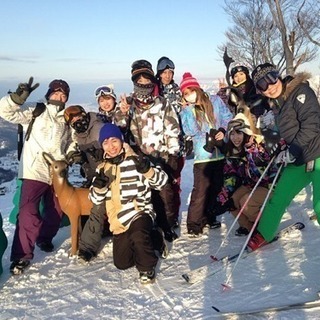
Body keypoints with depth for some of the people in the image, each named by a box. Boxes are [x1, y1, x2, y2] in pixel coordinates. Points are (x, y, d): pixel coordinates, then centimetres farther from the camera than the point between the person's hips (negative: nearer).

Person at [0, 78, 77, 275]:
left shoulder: (67, 119, 16)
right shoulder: (34, 111, 1)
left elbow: (72, 142, 25)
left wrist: (72, 154, 4)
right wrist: (19, 97, -27)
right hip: (35, 170, -5)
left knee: (56, 210, 14)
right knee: (28, 211, -15)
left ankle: (45, 238, 39)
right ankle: (22, 254, -5)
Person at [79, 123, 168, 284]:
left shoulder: (135, 161, -8)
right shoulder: (102, 168, 7)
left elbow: (161, 181, -12)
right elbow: (96, 199, 7)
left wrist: (147, 170, -32)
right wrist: (98, 186, -15)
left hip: (139, 212, -6)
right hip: (119, 221, 6)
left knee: (138, 234, -39)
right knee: (121, 264, 8)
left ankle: (147, 267, -12)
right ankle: (150, 240, 31)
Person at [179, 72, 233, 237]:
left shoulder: (215, 101, 2)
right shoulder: (186, 110, -1)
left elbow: (228, 116, 6)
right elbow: (190, 131, -15)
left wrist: (223, 130, -11)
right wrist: (189, 109, -15)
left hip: (220, 152, 3)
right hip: (203, 155, -3)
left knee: (217, 187, 13)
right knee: (200, 190, -8)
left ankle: (209, 216, 30)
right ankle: (194, 224, 1)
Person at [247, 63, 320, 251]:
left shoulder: (300, 91, -13)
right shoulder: (276, 103, 10)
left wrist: (291, 152, -16)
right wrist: (282, 146, 6)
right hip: (297, 159, 8)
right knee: (278, 198, 15)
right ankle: (263, 235, 33)